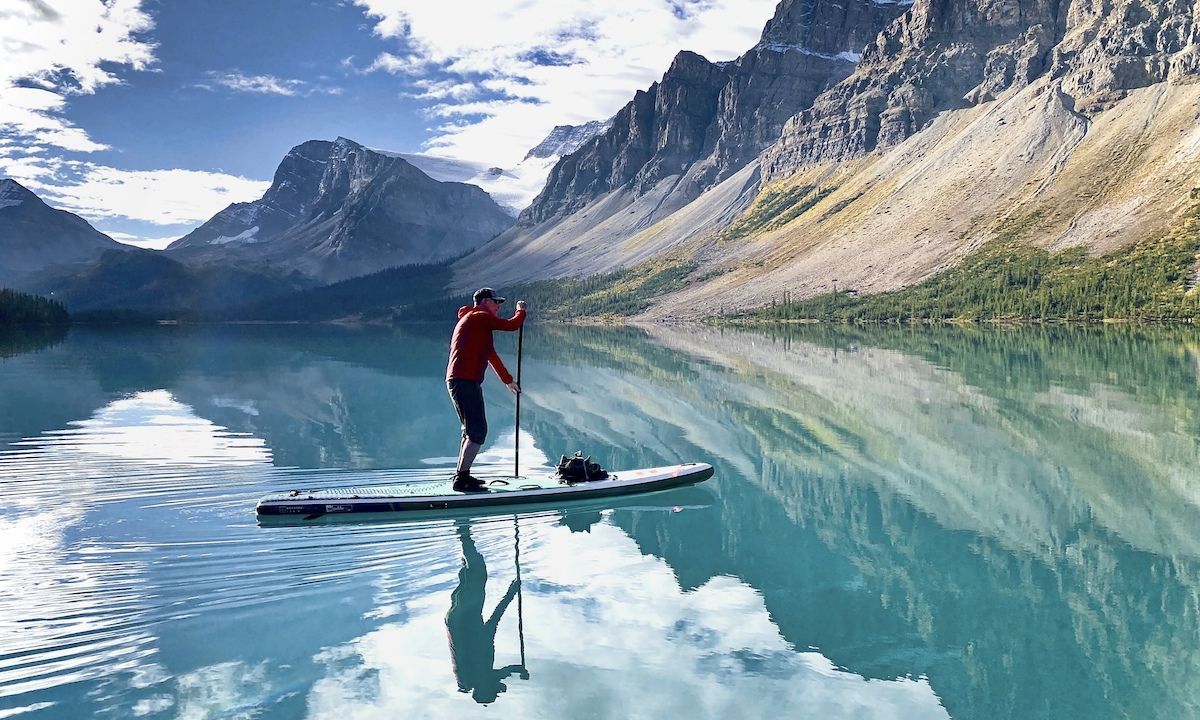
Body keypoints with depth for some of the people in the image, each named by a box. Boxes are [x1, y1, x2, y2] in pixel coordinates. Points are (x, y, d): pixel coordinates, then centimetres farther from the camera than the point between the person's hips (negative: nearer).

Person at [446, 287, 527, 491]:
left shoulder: (470, 320, 27)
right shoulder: (480, 317, -4)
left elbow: (491, 355, 33)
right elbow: (512, 325, -9)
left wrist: (508, 381, 37)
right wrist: (521, 310, 12)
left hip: (457, 381, 11)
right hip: (466, 381, -11)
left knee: (471, 430, 18)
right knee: (478, 431, -11)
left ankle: (461, 475, 24)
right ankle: (462, 479, -12)